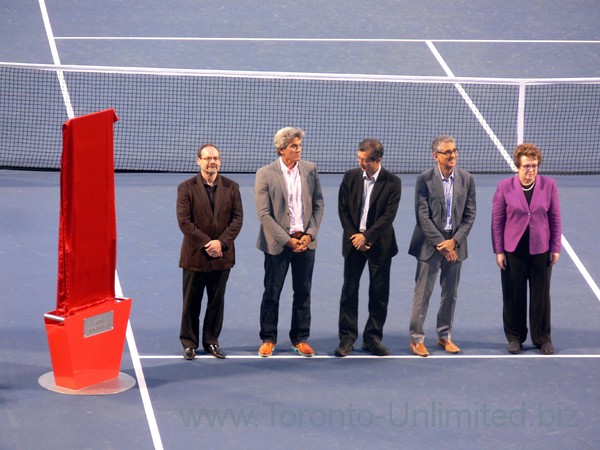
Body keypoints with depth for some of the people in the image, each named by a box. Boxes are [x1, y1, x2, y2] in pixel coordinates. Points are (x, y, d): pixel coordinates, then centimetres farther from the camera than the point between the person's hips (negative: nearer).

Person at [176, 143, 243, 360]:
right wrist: (206, 243, -15)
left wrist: (221, 242, -13)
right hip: (195, 255, -2)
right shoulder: (186, 188, -3)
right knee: (191, 302, 4)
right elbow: (184, 221, -8)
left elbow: (237, 219, 0)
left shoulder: (231, 187, 4)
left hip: (222, 255, 2)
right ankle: (189, 343, 14)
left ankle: (211, 341, 19)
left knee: (217, 301, 8)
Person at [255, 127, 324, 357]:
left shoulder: (310, 170, 2)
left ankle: (300, 339, 19)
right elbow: (264, 214, -10)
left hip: (305, 241, 3)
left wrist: (309, 234, -5)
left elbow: (318, 205, 7)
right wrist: (288, 240, -13)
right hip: (278, 243, -3)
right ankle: (268, 339, 17)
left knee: (303, 293, 8)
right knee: (271, 294, 5)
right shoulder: (265, 174, -9)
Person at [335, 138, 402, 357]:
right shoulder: (350, 177, 1)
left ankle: (372, 338, 13)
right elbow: (343, 209, 3)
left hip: (379, 243, -1)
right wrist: (354, 236, -7)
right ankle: (347, 339, 6)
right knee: (349, 290, 0)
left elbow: (388, 216, -10)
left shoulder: (392, 182, -7)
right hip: (354, 241, 1)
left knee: (379, 293, 3)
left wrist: (366, 236, -15)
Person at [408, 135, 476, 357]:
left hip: (454, 244, 4)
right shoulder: (425, 179, -8)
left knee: (450, 293, 11)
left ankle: (445, 336, 23)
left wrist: (454, 241, -9)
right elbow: (423, 217, -10)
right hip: (430, 244, -3)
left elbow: (469, 216, 2)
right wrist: (441, 244, -14)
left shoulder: (466, 179, 2)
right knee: (423, 293, 1)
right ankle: (416, 339, 8)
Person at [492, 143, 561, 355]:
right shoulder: (504, 187, -6)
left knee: (541, 296, 8)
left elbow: (555, 218, 2)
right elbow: (497, 220, -1)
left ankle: (542, 338, 21)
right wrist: (498, 251, -3)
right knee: (514, 296, 8)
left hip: (541, 250, 1)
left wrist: (556, 248, 0)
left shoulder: (549, 185, -4)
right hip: (513, 250, -1)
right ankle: (515, 337, 22)